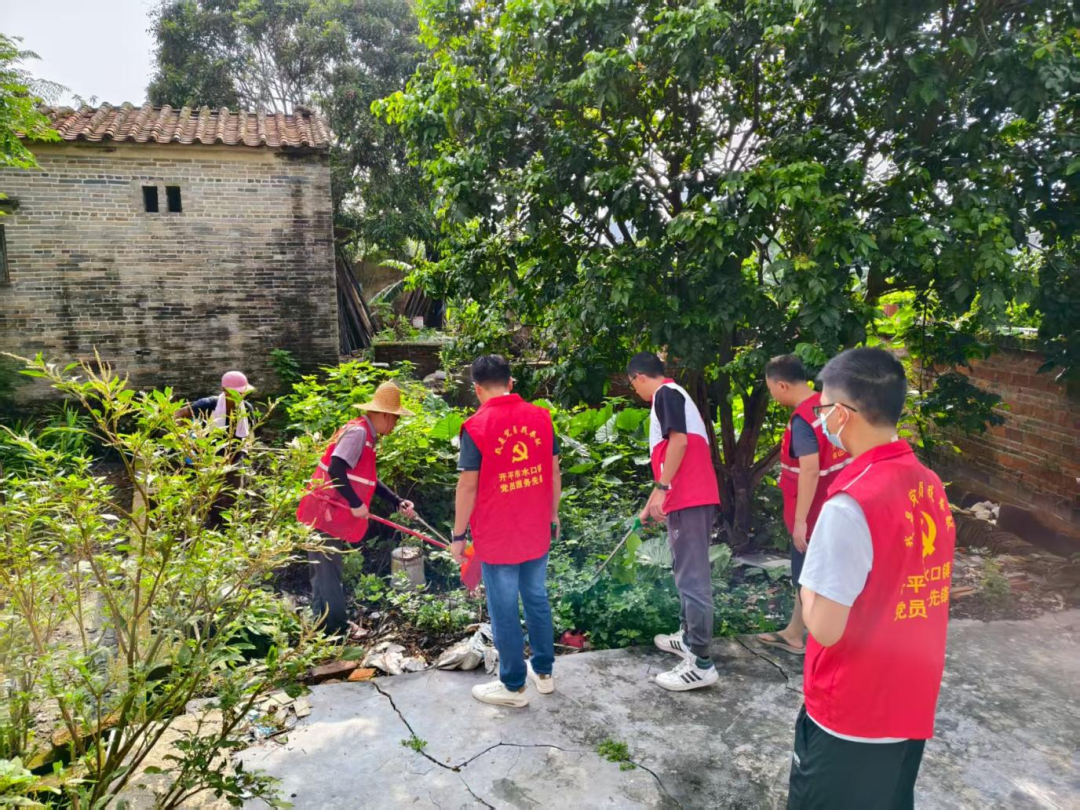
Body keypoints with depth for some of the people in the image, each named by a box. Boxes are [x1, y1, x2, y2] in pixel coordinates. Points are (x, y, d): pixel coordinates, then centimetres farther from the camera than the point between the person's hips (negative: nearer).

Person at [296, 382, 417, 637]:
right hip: (325, 515, -10)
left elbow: (367, 480, 18)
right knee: (329, 575, -3)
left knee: (324, 574, 16)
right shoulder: (357, 432, -17)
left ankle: (324, 627, 26)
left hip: (332, 516, 10)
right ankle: (336, 631, 4)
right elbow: (336, 471, -27)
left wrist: (398, 502, 14)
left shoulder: (366, 435, 13)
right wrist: (356, 504, -21)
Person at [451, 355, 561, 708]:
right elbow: (554, 471, 5)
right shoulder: (541, 416, -1)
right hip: (537, 533, 5)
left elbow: (468, 486, -14)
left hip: (497, 538, -5)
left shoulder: (476, 426, -15)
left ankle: (513, 686, 21)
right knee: (537, 600, 19)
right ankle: (544, 672, 33)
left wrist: (458, 535, -4)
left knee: (504, 611, 8)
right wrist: (553, 516, 17)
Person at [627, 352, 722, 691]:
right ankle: (688, 637, 32)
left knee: (692, 577, -7)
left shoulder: (666, 393, -5)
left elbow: (679, 441, -19)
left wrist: (661, 490, -19)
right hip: (690, 497, 10)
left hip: (689, 499, -10)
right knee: (686, 573, 20)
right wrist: (650, 506, 34)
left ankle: (701, 663, -3)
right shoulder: (672, 396, 25)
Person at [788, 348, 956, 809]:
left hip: (851, 715, -7)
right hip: (912, 704, 7)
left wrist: (808, 583, -6)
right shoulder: (930, 486, -2)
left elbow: (825, 627, -23)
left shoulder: (850, 504, -27)